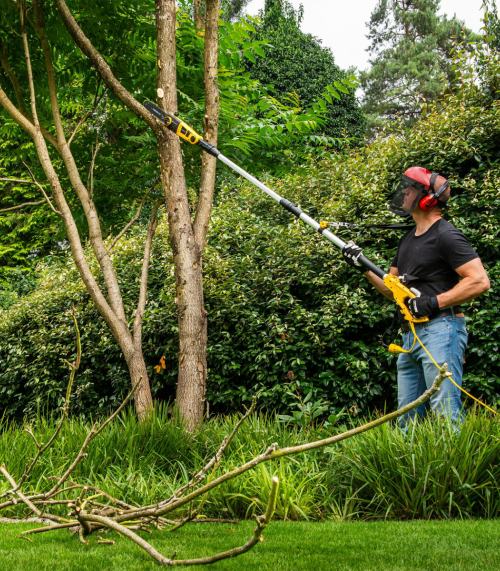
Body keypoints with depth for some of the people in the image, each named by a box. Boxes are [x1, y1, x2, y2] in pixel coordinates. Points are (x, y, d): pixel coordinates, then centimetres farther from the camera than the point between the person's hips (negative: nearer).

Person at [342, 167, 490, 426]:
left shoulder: (446, 236, -8)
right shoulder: (407, 240, 20)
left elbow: (479, 281, -17)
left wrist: (434, 302, -18)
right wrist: (363, 267, 10)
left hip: (440, 329, -9)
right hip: (411, 336, 9)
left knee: (445, 414, -12)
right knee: (408, 418, 10)